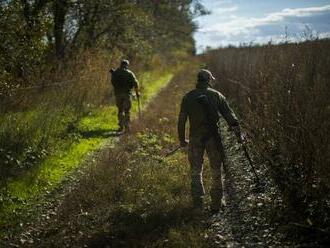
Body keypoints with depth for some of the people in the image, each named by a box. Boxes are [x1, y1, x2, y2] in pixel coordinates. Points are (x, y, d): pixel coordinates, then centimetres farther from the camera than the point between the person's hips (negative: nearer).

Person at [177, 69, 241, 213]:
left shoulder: (188, 97, 2)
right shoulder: (216, 95, 0)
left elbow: (181, 120, 3)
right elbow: (229, 114, -2)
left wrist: (182, 139, 12)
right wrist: (237, 129, 3)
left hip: (195, 138, 1)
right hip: (213, 137, 0)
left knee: (196, 172, 11)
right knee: (216, 172, 11)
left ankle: (198, 204, 6)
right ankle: (216, 204, 16)